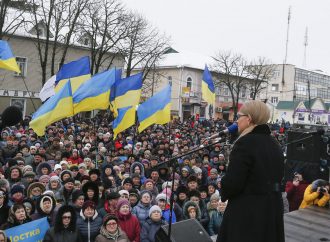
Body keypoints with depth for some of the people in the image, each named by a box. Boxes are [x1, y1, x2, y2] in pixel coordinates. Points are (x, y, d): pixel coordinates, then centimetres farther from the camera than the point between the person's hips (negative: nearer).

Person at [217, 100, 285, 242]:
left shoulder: (246, 142, -20)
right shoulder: (274, 144, 7)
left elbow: (232, 182, -22)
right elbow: (277, 176, 13)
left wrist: (223, 194, -3)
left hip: (247, 209, -8)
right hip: (272, 207, 8)